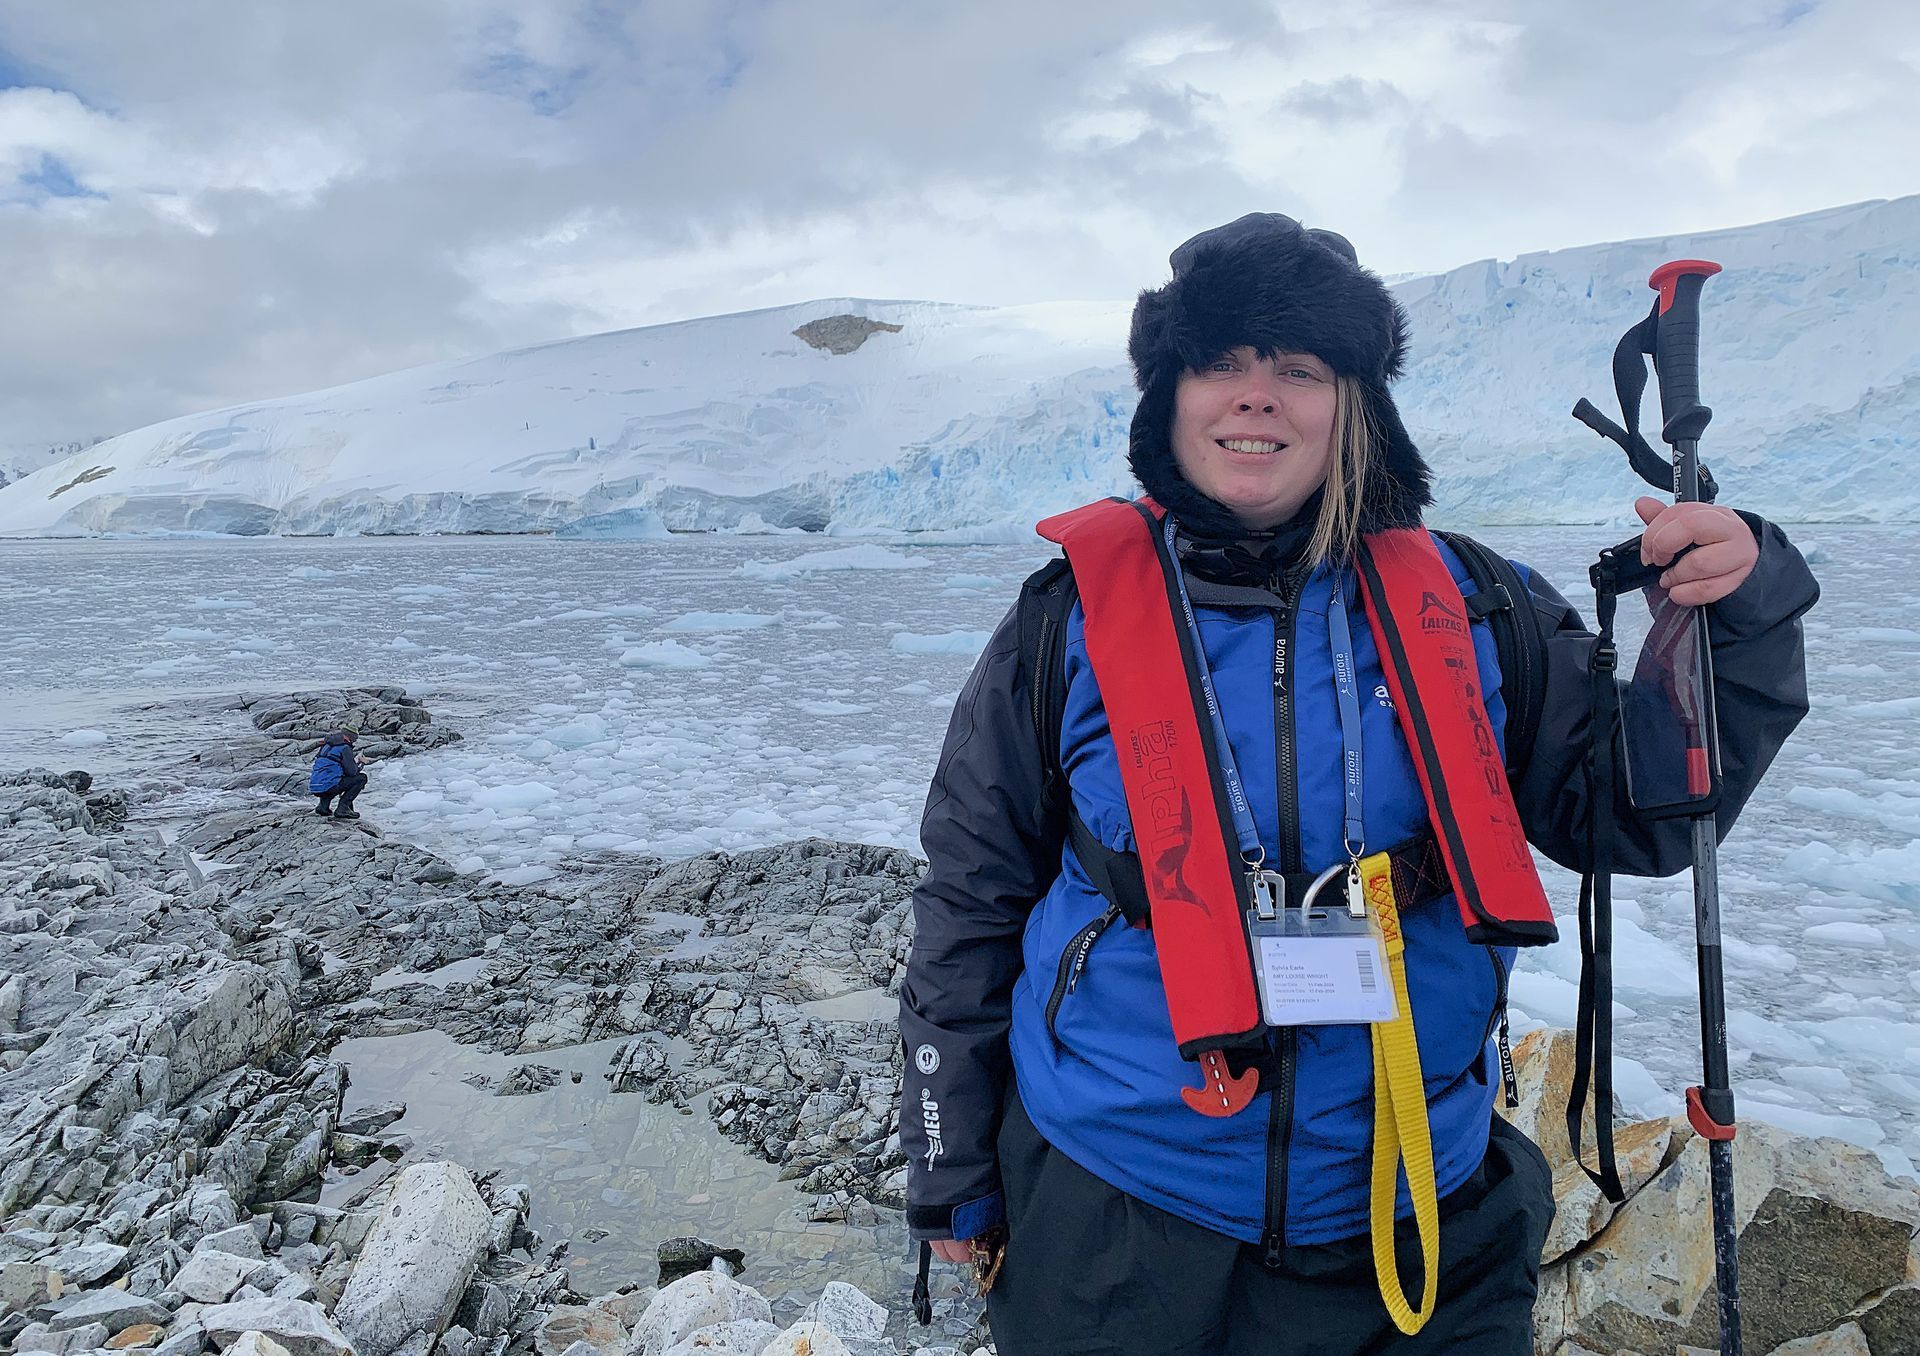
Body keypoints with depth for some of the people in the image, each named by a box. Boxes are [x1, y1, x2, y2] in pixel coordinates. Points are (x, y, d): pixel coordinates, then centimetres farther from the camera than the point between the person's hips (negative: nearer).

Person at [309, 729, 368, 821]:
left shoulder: (326, 746, 20)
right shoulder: (345, 747, -5)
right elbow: (351, 772, -9)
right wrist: (358, 765, 13)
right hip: (328, 787, -8)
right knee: (362, 778, 2)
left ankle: (323, 806, 17)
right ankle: (343, 808, -5)